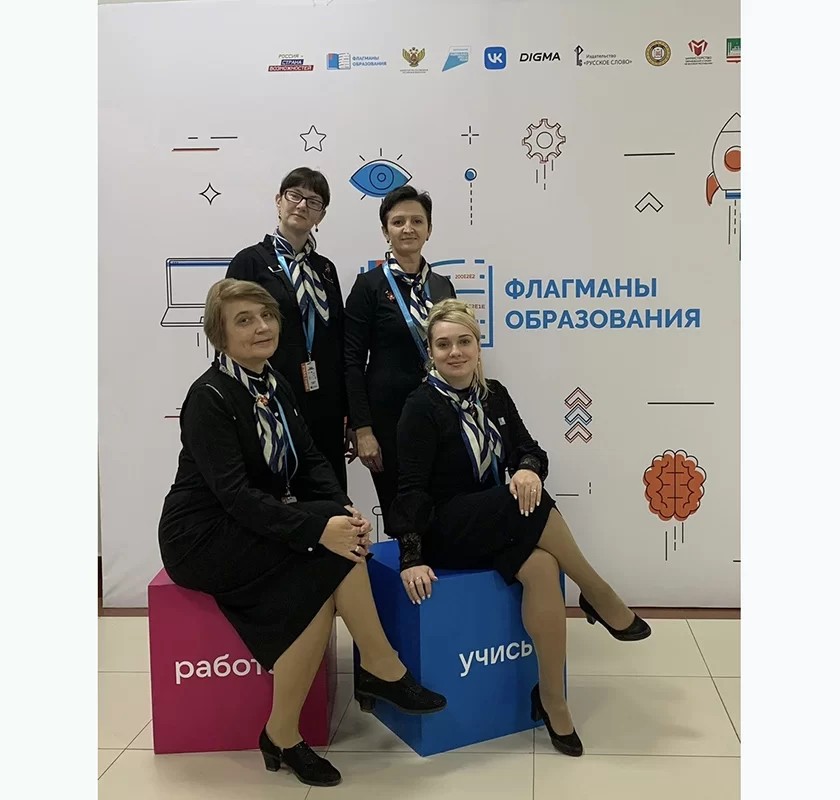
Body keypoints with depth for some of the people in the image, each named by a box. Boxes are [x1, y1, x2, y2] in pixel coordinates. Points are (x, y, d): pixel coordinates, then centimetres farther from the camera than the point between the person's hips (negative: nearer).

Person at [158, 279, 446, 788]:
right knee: (329, 551, -25)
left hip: (253, 529, 7)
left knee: (320, 582, -21)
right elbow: (234, 493, -27)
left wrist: (345, 510, -19)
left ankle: (284, 735, -8)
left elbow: (311, 462, 1)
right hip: (203, 538, -7)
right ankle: (384, 671, -9)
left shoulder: (276, 387, 7)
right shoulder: (209, 397, -17)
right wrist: (318, 527, -36)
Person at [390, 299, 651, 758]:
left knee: (541, 569, -28)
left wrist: (528, 469, -20)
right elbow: (412, 487, -15)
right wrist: (411, 558, -24)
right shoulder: (423, 407, -11)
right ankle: (603, 601, -10)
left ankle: (552, 701, -15)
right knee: (537, 508, -31)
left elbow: (528, 449, 5)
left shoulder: (494, 396, 7)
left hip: (495, 524, 5)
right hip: (444, 530, -5)